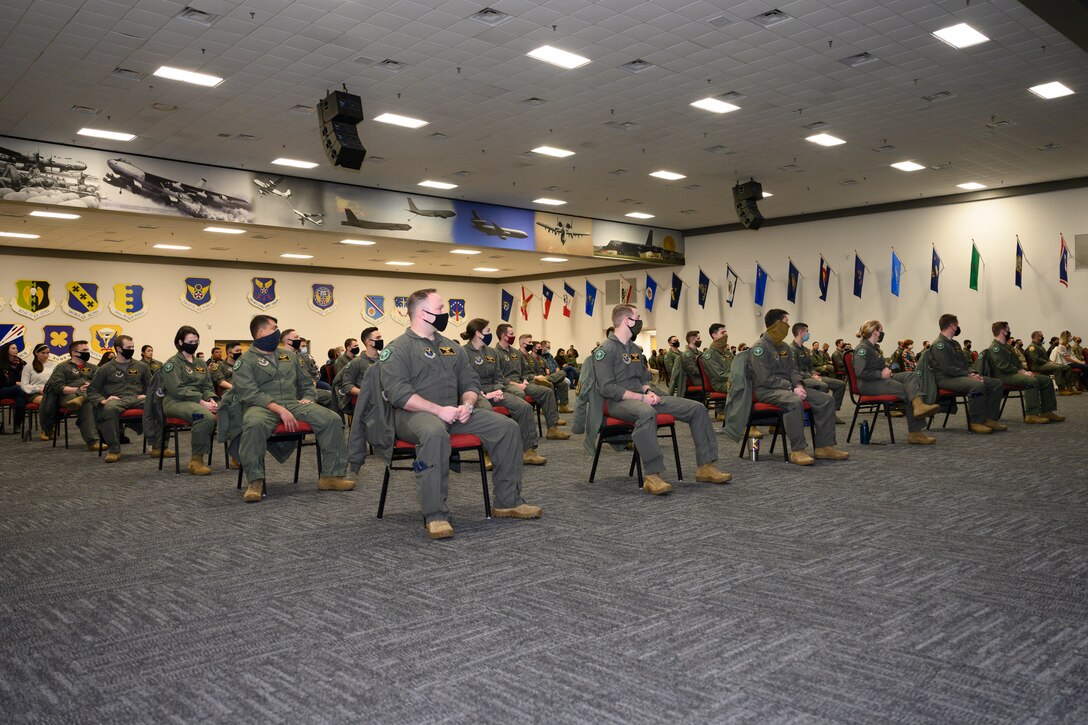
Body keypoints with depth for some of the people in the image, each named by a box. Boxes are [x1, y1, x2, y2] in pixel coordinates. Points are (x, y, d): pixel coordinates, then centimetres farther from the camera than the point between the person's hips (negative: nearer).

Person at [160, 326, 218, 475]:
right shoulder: (172, 363, 1)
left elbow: (207, 386, 18)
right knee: (206, 416, -38)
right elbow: (178, 390, -12)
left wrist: (211, 399, -7)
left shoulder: (201, 364, 21)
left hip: (200, 400, 6)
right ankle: (196, 460, -27)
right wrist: (202, 402, -21)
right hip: (176, 402, -6)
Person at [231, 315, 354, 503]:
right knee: (254, 424, -41)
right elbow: (249, 393, -10)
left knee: (332, 419, -17)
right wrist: (280, 410, -22)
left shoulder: (289, 355, 24)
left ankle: (331, 475, -11)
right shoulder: (246, 360, 5)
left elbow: (307, 384, 31)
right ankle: (255, 481, -25)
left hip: (293, 403, 5)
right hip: (262, 406, -5)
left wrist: (308, 398, 6)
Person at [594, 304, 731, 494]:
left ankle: (705, 466, -1)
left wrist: (649, 391, 1)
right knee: (646, 413, -45)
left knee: (697, 408, -3)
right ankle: (652, 475, -42)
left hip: (642, 398, 9)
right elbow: (606, 388, -16)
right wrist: (641, 398, -19)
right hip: (619, 401, -8)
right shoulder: (605, 350, -7)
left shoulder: (635, 349, 20)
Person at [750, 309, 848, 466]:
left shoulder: (784, 346, 17)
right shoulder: (760, 347, -11)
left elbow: (793, 369, 17)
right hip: (766, 390, -9)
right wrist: (792, 388, -20)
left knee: (827, 399, -5)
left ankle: (824, 446, -2)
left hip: (787, 387, 9)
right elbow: (766, 378, -19)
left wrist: (798, 385, -5)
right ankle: (797, 451, -33)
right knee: (795, 402, -40)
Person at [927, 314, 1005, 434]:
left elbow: (964, 364, 21)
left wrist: (973, 373, 0)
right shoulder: (939, 344, -11)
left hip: (960, 376, 10)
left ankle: (990, 419, -1)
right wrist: (968, 374, -18)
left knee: (996, 383, 0)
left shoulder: (955, 344, 21)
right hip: (946, 379, -10)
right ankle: (976, 423, -25)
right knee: (978, 385, -35)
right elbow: (947, 369, -19)